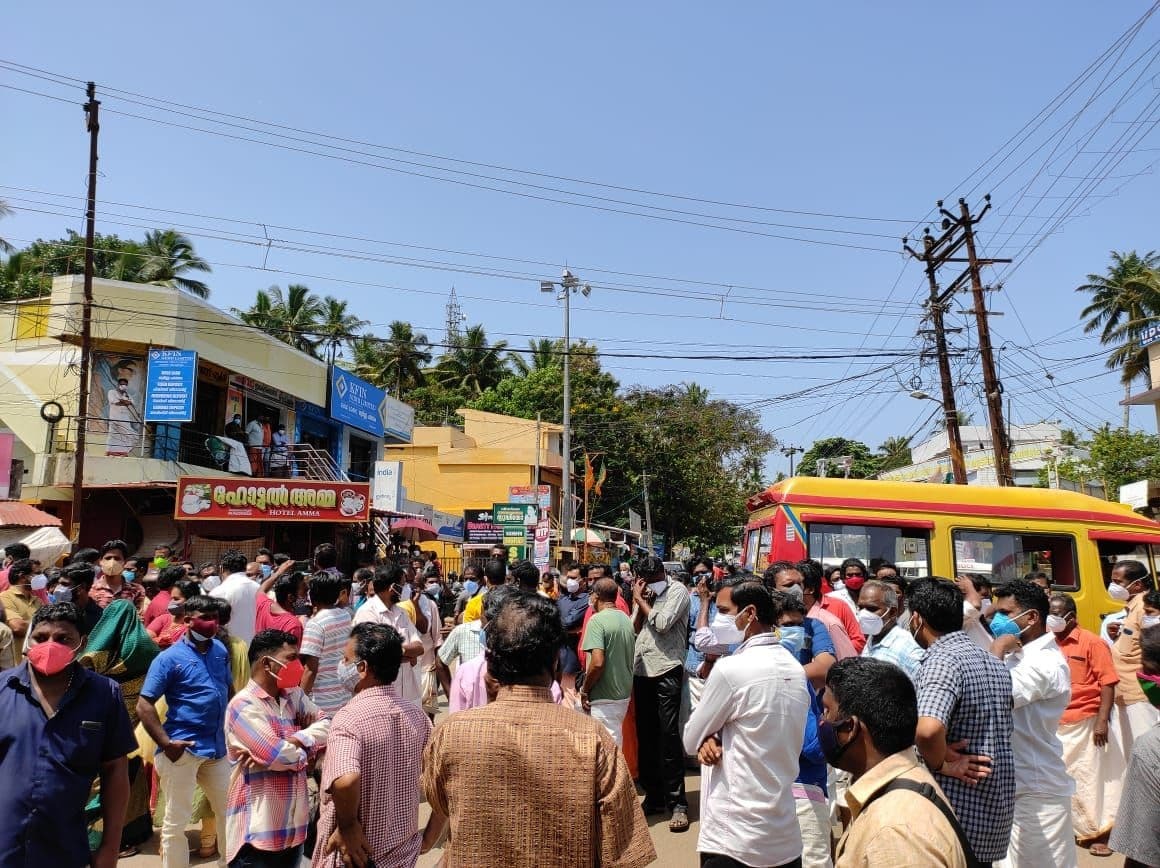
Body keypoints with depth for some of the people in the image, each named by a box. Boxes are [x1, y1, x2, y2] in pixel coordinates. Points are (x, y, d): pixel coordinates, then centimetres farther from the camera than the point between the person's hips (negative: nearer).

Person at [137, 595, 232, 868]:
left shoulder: (220, 650, 6)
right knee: (176, 821, 6)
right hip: (183, 749, -6)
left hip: (217, 747, 6)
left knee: (230, 811, 17)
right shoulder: (170, 658, -9)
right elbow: (144, 705, -12)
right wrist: (166, 743, -19)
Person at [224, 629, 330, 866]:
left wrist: (296, 741, -17)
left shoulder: (293, 695, 8)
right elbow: (280, 756, -22)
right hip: (258, 831, -7)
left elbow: (326, 724, -1)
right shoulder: (244, 706, -17)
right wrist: (310, 748, -3)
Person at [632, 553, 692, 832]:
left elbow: (662, 623, -15)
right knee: (645, 736, 11)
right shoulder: (644, 594, 14)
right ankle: (653, 796, 23)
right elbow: (634, 629, 11)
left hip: (666, 670, -6)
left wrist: (641, 601, -4)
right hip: (642, 670, 6)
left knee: (668, 736, -6)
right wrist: (639, 601, -2)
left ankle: (677, 803, 1)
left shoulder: (677, 591, -3)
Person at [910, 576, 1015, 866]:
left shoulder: (942, 660, -20)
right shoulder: (992, 661, 10)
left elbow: (928, 730, -37)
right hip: (995, 810, 8)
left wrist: (940, 764, -19)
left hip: (958, 814, -8)